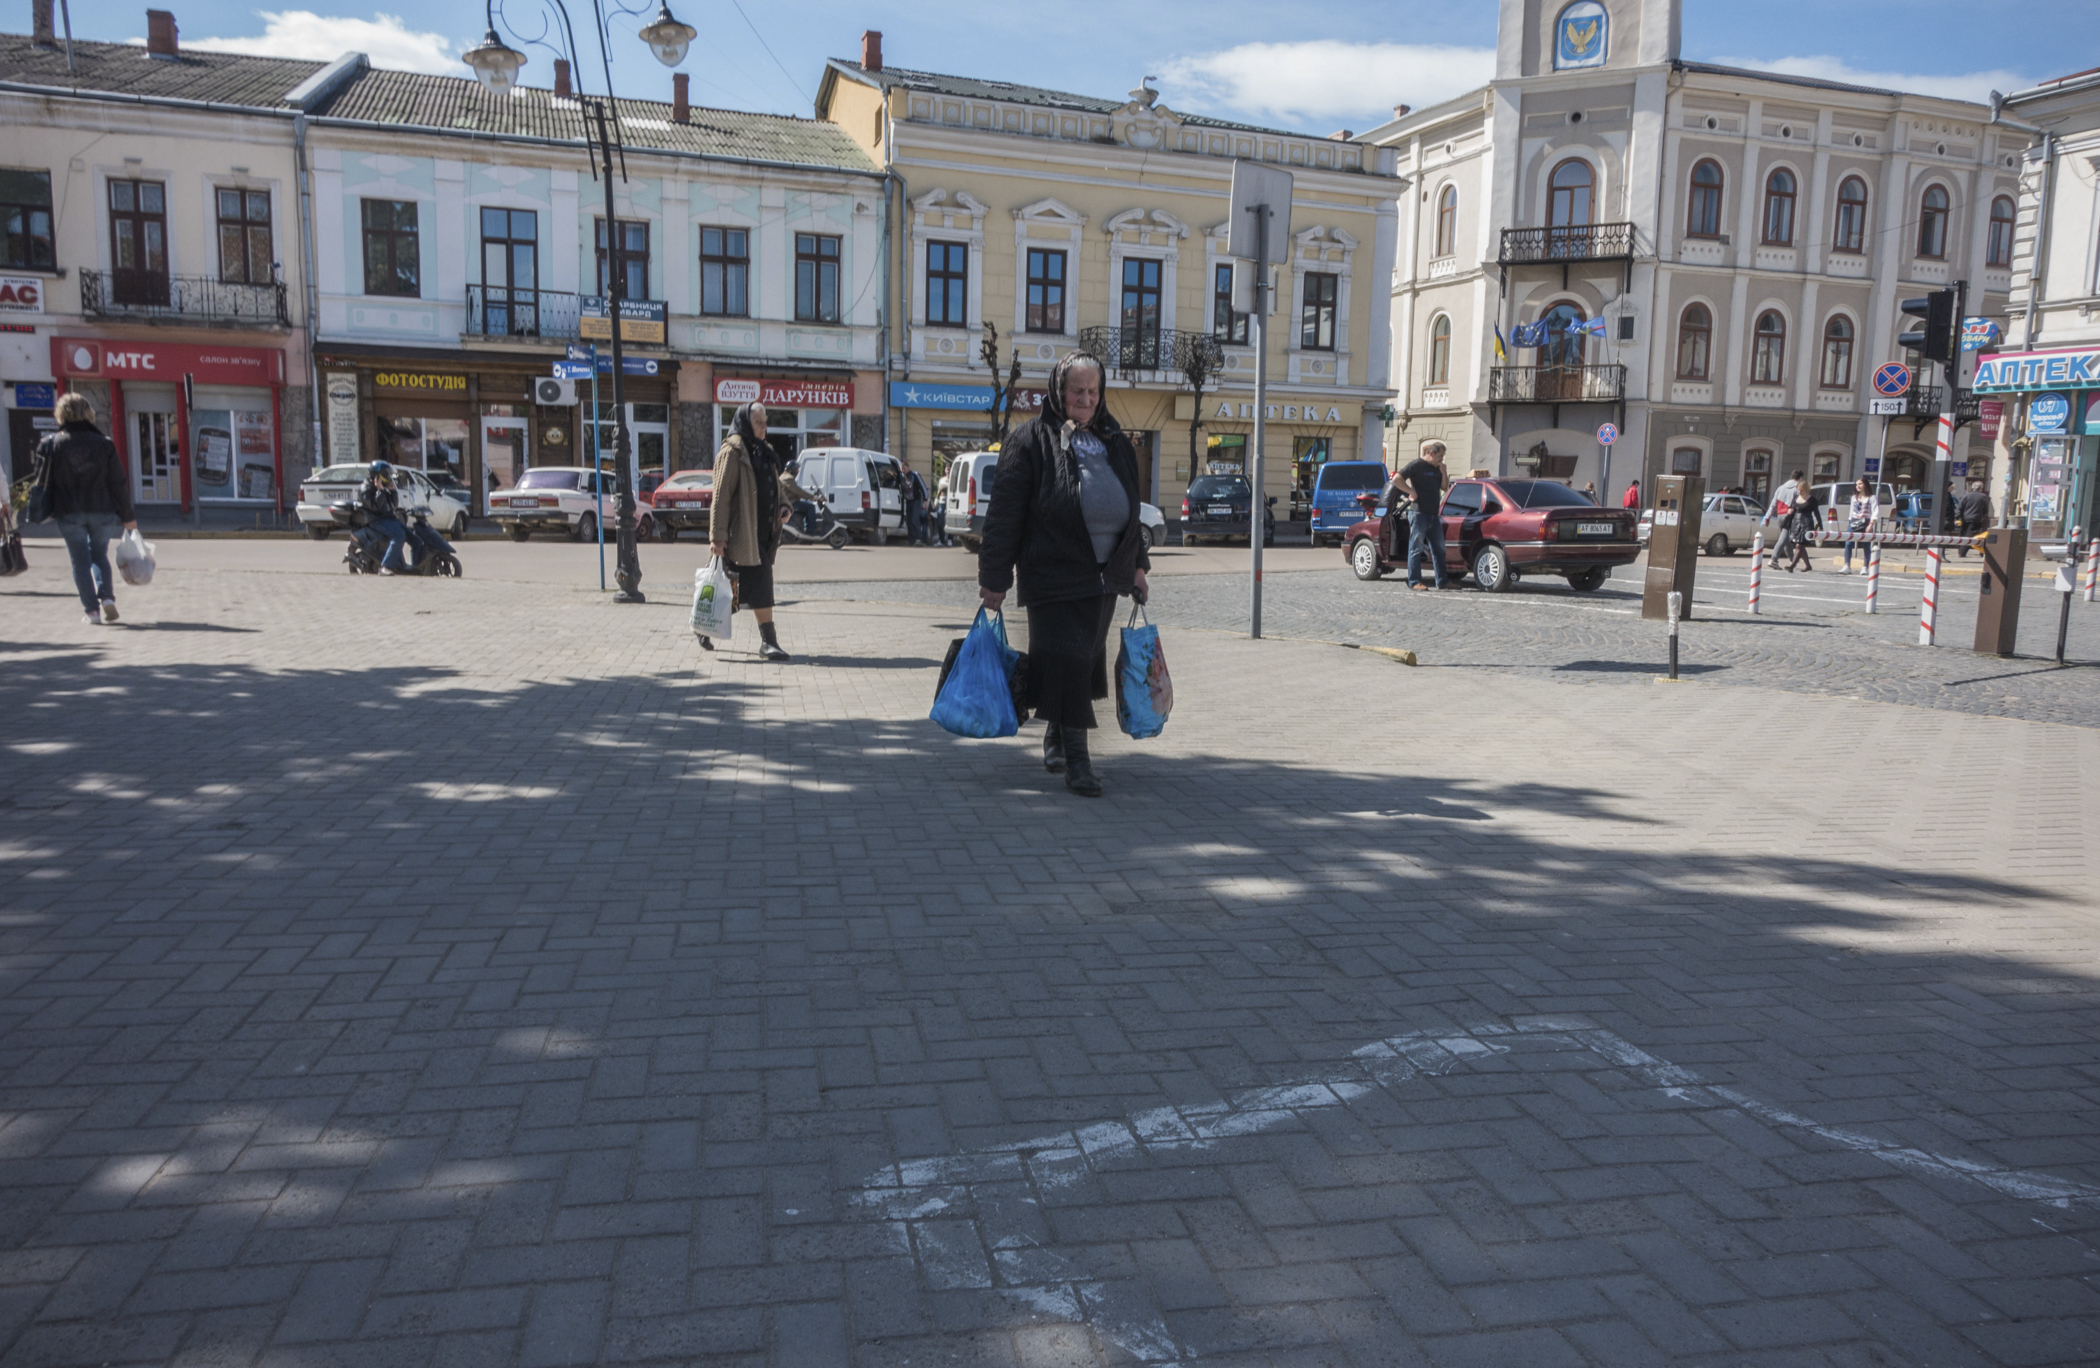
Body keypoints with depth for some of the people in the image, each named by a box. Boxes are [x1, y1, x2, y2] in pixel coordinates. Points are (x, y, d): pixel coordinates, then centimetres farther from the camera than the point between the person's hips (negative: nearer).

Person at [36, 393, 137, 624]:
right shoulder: (104, 444, -1)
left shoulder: (50, 444, -1)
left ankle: (92, 609, 1)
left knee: (80, 560, 6)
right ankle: (107, 597, -3)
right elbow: (119, 482, -1)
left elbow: (42, 481, 1)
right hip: (102, 511, 1)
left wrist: (48, 510, 13)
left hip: (68, 513, -1)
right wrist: (127, 516, 6)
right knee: (100, 555, 17)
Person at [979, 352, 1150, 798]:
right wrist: (994, 578, -9)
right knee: (1066, 659, -9)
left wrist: (1137, 565, 19)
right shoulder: (1032, 441, -5)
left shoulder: (1114, 441, 14)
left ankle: (1055, 738, 32)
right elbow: (1004, 514, -6)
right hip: (1054, 574, -6)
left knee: (1085, 658, 13)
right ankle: (1076, 759, -4)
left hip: (1105, 577, 6)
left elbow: (1130, 507, 23)